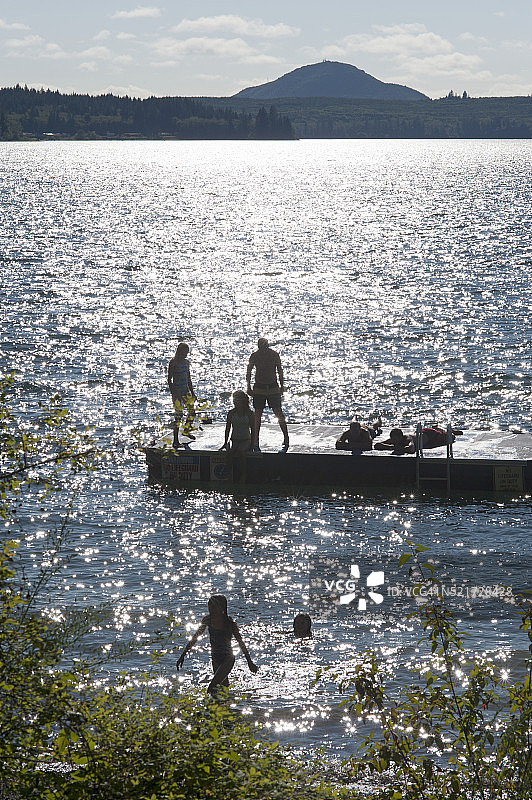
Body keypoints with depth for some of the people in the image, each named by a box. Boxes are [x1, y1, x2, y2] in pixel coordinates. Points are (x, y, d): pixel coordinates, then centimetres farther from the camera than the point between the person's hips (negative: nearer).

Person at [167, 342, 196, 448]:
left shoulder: (186, 362, 11)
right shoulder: (173, 362, -11)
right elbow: (169, 379, -12)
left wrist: (192, 392, 19)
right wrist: (173, 394, -18)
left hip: (185, 390, 7)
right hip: (177, 391, -7)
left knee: (192, 412, 12)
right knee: (178, 415, -9)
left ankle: (186, 430, 40)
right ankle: (176, 441, -6)